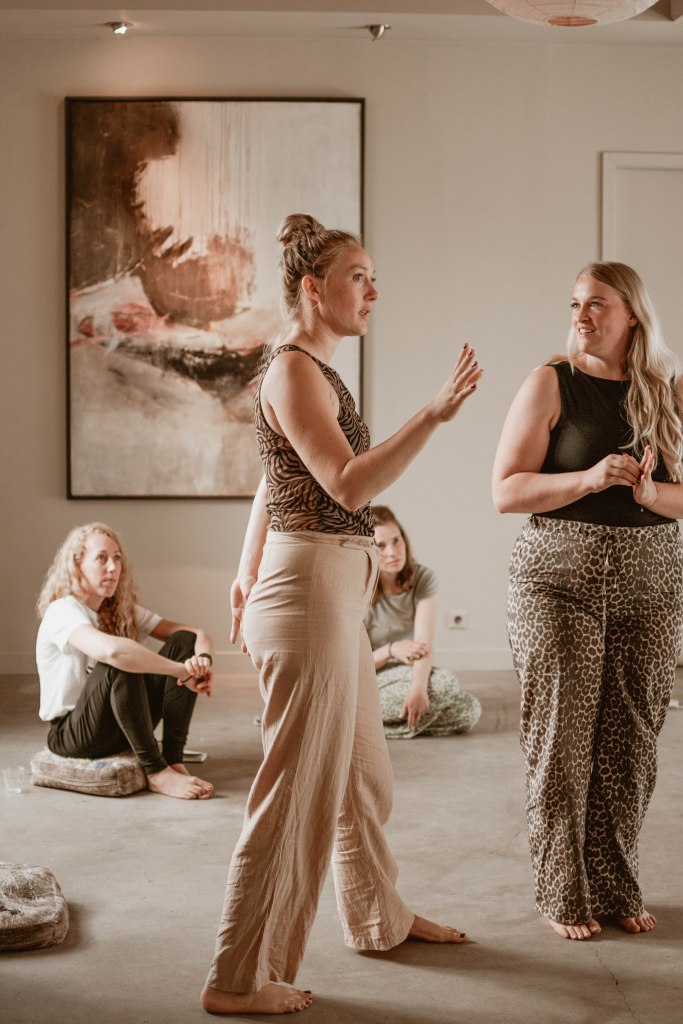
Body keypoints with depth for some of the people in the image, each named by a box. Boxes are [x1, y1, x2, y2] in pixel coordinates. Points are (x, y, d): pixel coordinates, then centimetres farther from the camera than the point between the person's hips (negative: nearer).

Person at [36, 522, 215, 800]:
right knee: (120, 665, -34)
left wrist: (202, 660, -24)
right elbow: (111, 651, -39)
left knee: (184, 642, -9)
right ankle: (156, 772, -24)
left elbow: (197, 635, 0)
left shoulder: (123, 610, 6)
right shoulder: (62, 612, -18)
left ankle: (174, 760, -17)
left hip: (122, 726, 7)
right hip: (71, 735, -7)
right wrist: (183, 671, -33)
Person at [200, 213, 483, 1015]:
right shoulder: (294, 370, -15)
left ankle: (379, 919, 41)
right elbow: (349, 485, -25)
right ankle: (239, 980, 8)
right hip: (309, 593, -10)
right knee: (298, 789, -3)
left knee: (365, 774, 22)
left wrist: (247, 578, 27)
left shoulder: (310, 370, 16)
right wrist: (435, 413, -30)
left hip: (335, 594, 10)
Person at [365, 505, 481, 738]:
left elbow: (425, 644, -19)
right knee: (444, 683, -29)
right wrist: (390, 650, -27)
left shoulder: (423, 579, -5)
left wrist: (418, 688, -38)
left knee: (470, 711, -18)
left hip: (408, 674, 5)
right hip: (369, 684, -5)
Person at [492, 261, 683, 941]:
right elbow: (505, 491, -8)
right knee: (561, 737, -2)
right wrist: (591, 478, -20)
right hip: (560, 577, -3)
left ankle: (615, 887, 19)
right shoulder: (551, 384, -2)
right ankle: (563, 894, 9)